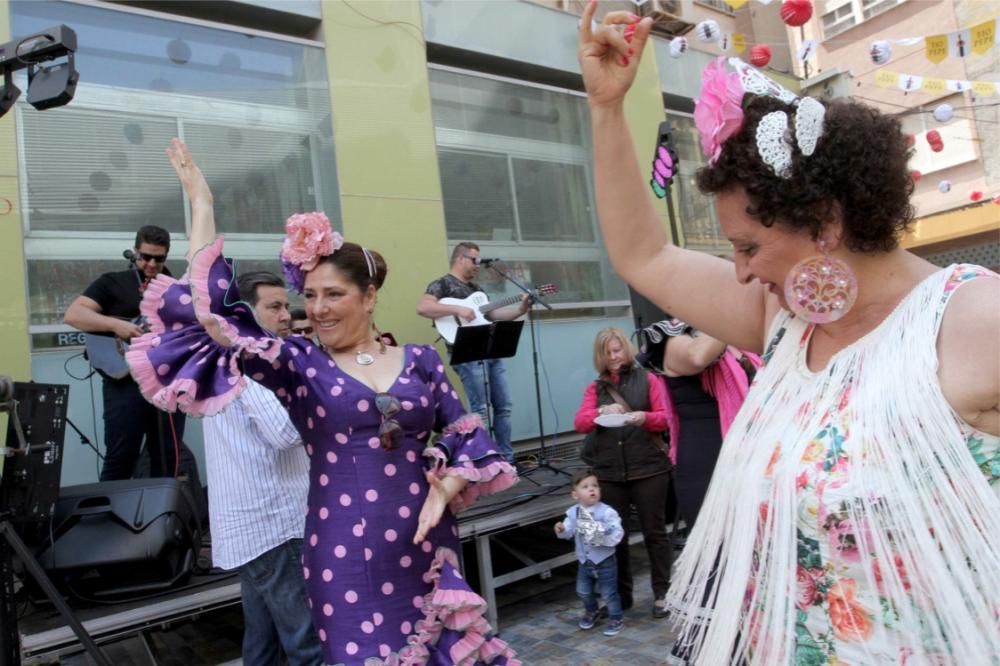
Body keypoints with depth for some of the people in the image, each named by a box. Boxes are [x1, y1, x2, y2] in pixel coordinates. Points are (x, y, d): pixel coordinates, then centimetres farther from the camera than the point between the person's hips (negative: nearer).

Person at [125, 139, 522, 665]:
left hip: (425, 546, 2)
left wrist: (443, 492, -10)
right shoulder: (300, 364, 0)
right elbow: (209, 313, -7)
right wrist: (201, 203, -3)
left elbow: (464, 434, 8)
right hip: (344, 553, -1)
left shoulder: (421, 361, 5)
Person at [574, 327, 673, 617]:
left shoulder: (647, 379, 4)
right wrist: (601, 412, -23)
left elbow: (666, 418, -1)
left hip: (649, 469, -2)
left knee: (654, 531, 6)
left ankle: (662, 593, 19)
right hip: (608, 473, 2)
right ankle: (620, 594, 22)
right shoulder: (594, 388, 10)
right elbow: (580, 422, -3)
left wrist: (645, 417, -22)